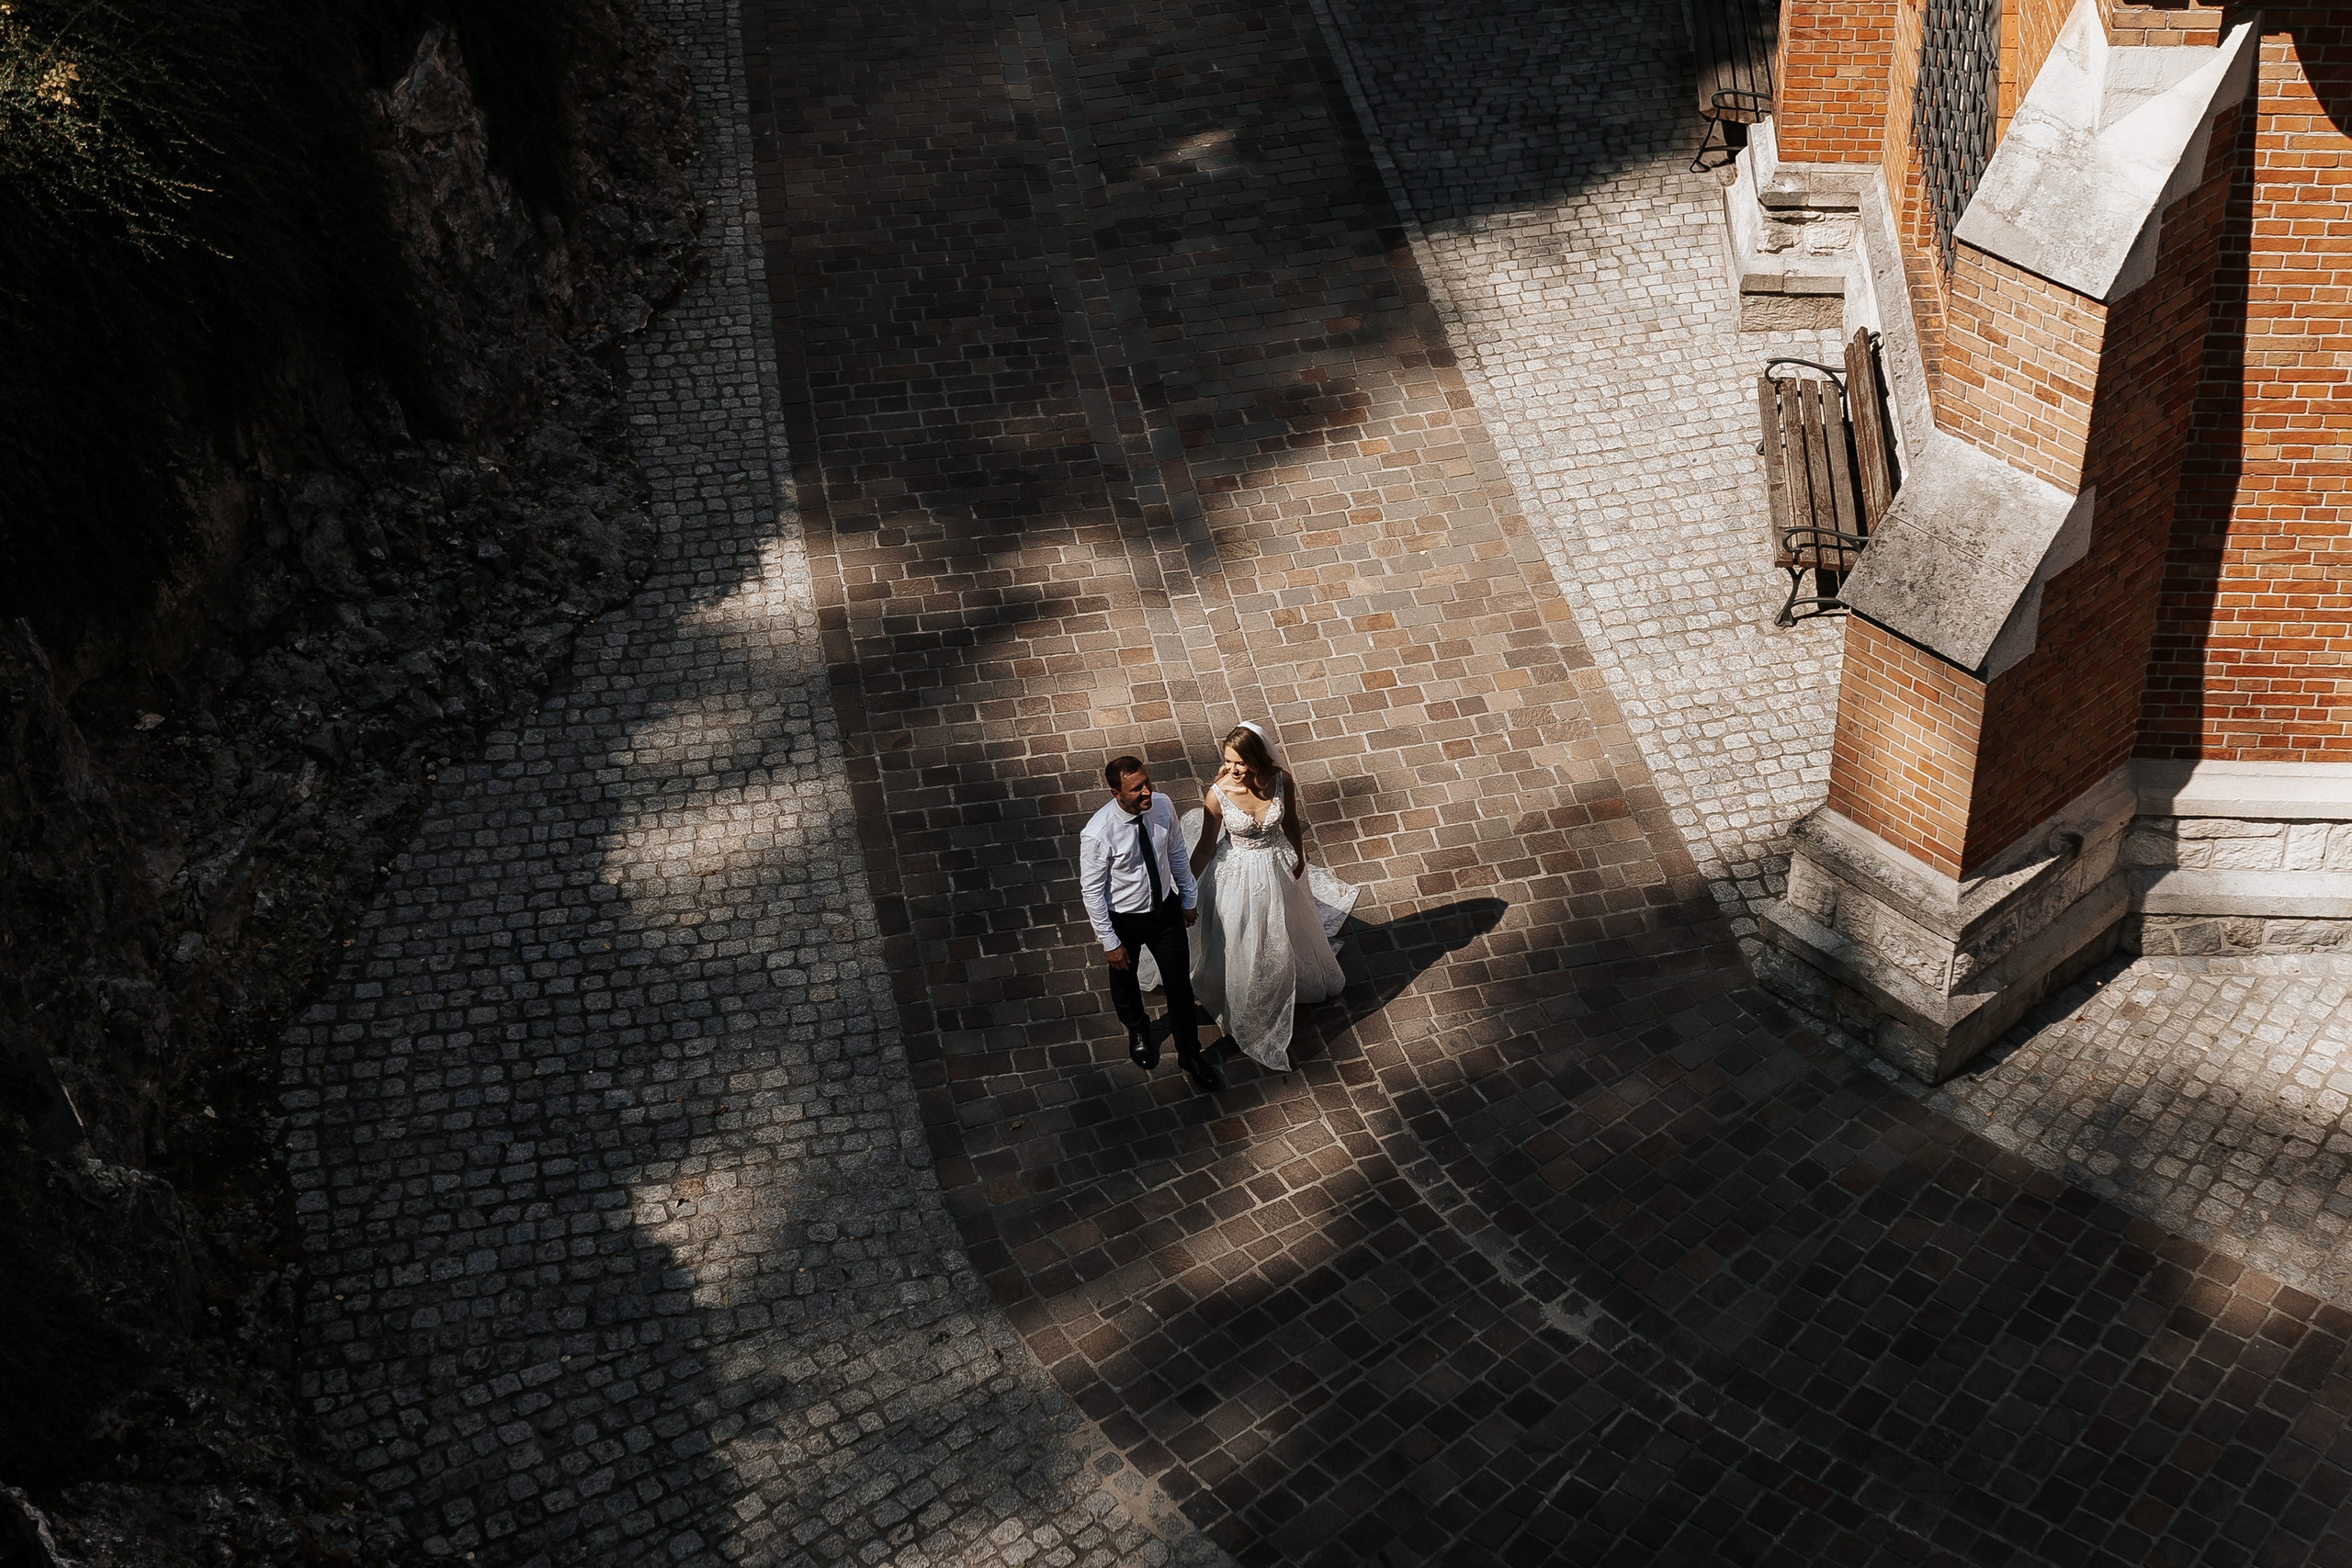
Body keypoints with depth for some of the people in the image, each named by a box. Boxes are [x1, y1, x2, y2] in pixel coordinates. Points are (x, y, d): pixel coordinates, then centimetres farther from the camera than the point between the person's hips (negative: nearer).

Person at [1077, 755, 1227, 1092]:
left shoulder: (1162, 805, -20)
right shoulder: (1097, 834, -34)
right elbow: (1092, 891, -21)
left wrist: (1189, 898, 10)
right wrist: (1109, 942, -14)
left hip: (1166, 909, 3)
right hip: (1124, 921, -3)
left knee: (1179, 982, 16)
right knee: (1125, 980, 26)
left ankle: (1190, 1053, 40)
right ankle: (1137, 1030, 59)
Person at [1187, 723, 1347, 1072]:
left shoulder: (1281, 781, -23)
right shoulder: (1217, 795, -28)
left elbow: (1291, 824, -3)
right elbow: (1205, 847, -13)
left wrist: (1299, 860, 11)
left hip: (1277, 869, 3)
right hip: (1237, 874, -3)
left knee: (1284, 933, 29)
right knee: (1237, 942, 17)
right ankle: (1240, 1008, 43)